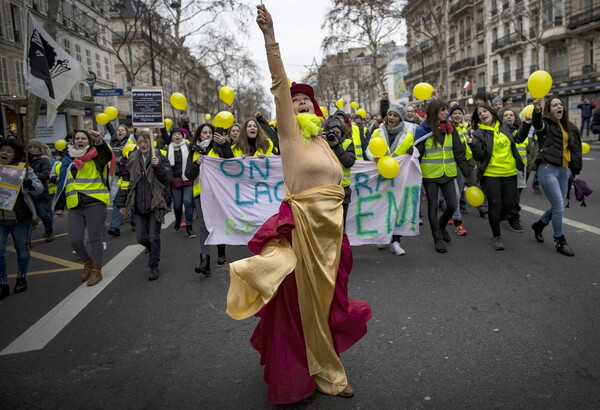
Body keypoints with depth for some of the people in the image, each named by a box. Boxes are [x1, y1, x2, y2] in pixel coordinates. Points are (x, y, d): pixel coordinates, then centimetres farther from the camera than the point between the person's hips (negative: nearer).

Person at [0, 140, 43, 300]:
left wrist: (29, 183, -26)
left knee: (22, 248, 12)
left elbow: (40, 188, -4)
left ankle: (21, 278, 29)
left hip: (21, 218, -1)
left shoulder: (24, 169, -2)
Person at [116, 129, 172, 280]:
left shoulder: (160, 158, -2)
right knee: (141, 237, 7)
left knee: (154, 238, 0)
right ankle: (152, 250, 39)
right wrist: (121, 203, 5)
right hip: (139, 205, 3)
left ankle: (154, 267, 16)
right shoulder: (132, 160, 4)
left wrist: (158, 166, -25)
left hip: (156, 204, -3)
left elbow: (168, 178, -10)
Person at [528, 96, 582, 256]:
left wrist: (576, 170, 18)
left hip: (563, 170, 7)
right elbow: (537, 123, -30)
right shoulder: (545, 123, -4)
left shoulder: (569, 127, 14)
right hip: (548, 169, -7)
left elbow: (575, 149, 20)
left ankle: (539, 225, 39)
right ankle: (560, 242, 9)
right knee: (559, 207, -6)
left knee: (558, 206, 12)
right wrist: (537, 110, -52)